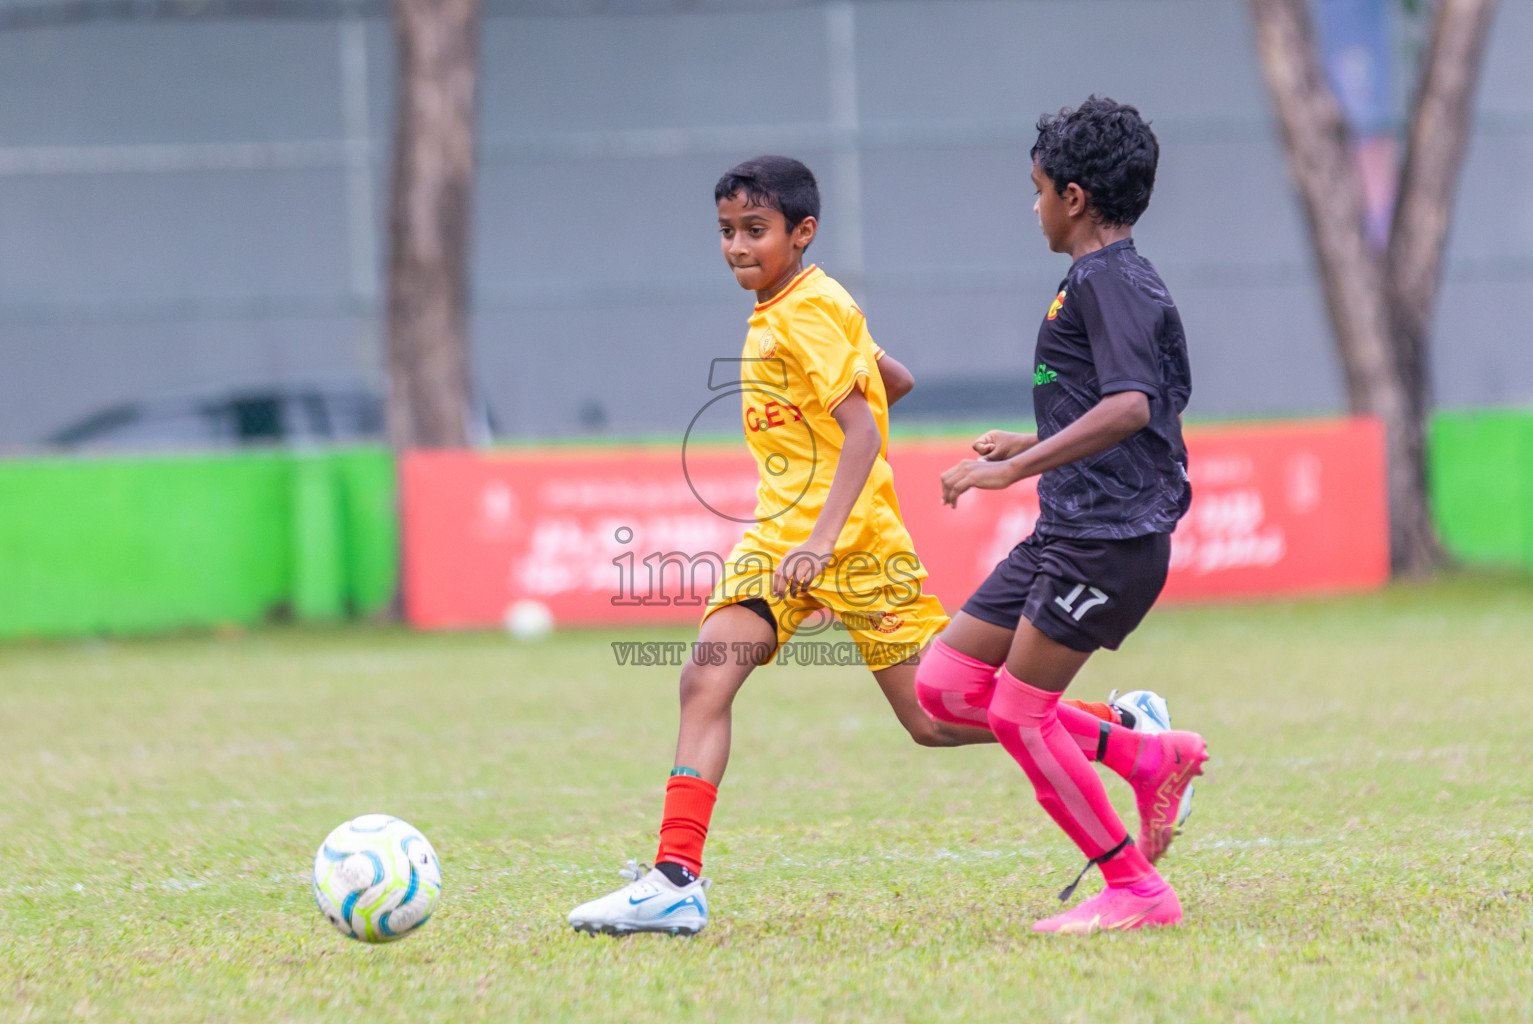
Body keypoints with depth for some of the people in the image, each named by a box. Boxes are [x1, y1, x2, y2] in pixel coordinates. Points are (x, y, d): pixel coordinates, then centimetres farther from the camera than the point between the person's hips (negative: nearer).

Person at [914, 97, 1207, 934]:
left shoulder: (1108, 281, -13)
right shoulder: (1119, 281, 19)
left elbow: (1128, 405, -26)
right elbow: (1154, 415, 26)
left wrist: (1015, 468, -27)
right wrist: (1036, 448, 29)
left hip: (1109, 536, -10)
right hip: (1069, 530, 10)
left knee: (1018, 711, -8)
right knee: (945, 687, 8)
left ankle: (1136, 890, -1)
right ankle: (1151, 757, 11)